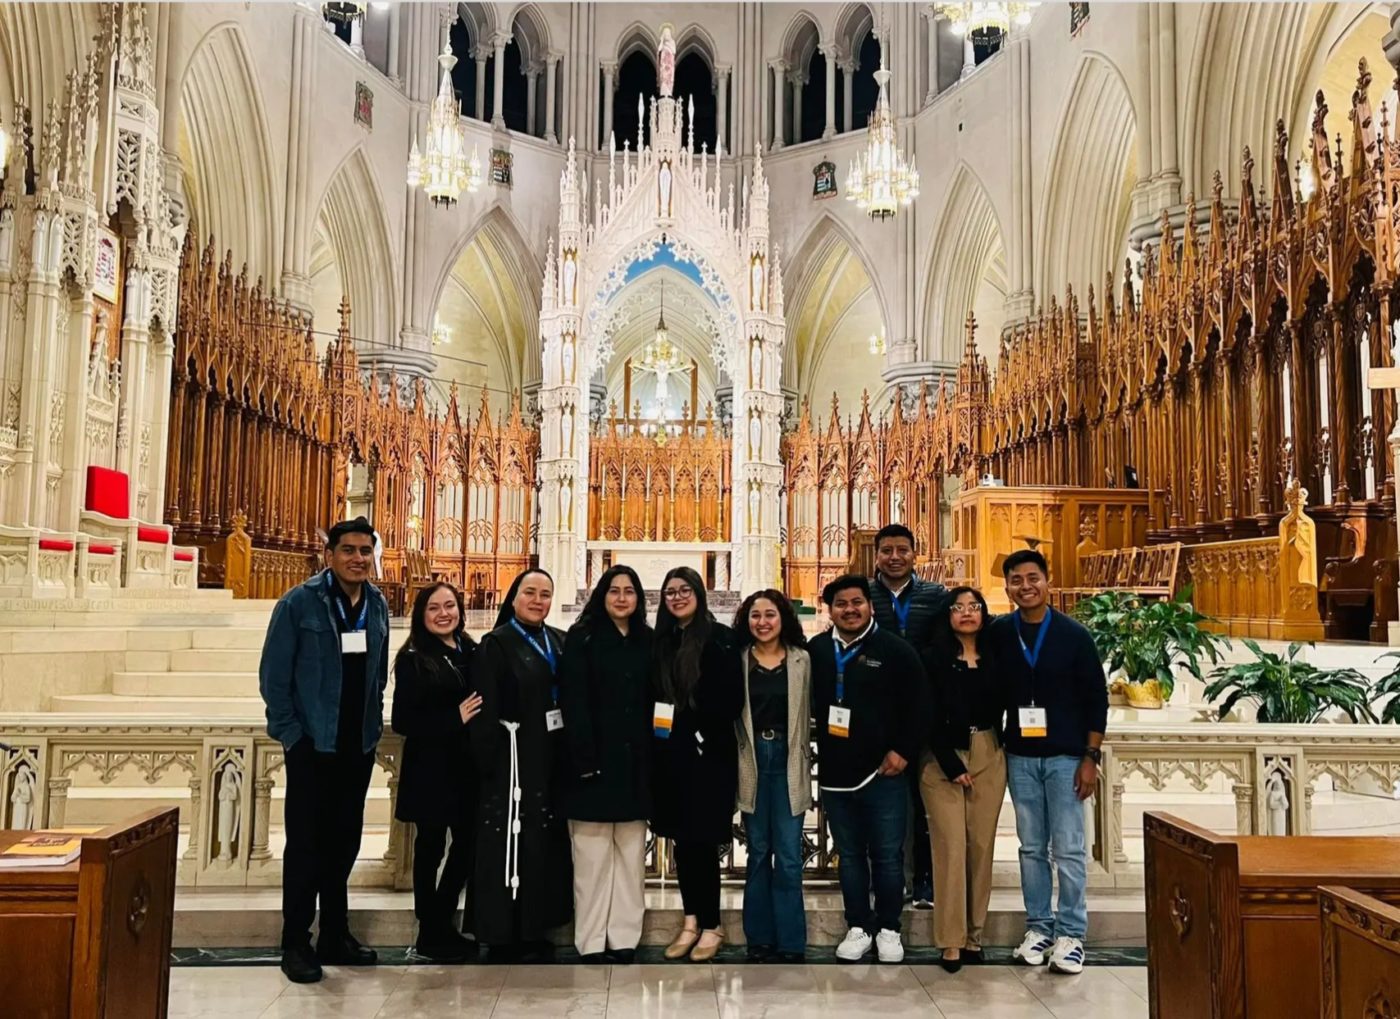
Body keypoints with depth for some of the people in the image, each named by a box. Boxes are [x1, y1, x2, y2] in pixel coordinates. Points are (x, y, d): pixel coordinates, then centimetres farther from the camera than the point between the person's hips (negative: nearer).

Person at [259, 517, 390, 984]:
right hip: (312, 744, -5)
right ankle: (296, 943, 16)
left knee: (344, 842, 13)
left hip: (359, 746, 5)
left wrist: (375, 725, 6)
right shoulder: (299, 603, -9)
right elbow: (272, 674, -8)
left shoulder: (378, 605, 6)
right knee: (305, 843, 3)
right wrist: (289, 733, -11)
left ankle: (335, 936, 26)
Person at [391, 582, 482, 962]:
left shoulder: (473, 653, 6)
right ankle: (430, 935, 22)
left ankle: (443, 927, 28)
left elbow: (485, 701, 10)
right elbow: (403, 721, -11)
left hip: (466, 767, 4)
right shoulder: (412, 659, -6)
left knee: (468, 846, 8)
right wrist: (454, 718, -18)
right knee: (431, 849, 6)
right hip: (429, 769, -4)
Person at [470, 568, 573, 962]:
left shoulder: (560, 642, 11)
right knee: (513, 844, -2)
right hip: (514, 760, -6)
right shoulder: (495, 645, -6)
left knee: (547, 842, 11)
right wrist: (487, 760, -18)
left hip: (553, 758, 7)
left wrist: (573, 753, 4)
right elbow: (486, 711, -12)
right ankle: (504, 936, 8)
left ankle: (534, 929, 23)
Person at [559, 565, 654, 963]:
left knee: (630, 854, 7)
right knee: (593, 856, 0)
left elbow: (653, 701, 11)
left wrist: (653, 756, 1)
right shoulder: (582, 638, -1)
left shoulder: (646, 642, 12)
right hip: (595, 758, -4)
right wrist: (585, 759, -16)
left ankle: (624, 937, 14)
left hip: (635, 760, 4)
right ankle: (591, 941, 8)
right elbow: (573, 702, -8)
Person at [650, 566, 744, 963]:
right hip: (669, 754, 5)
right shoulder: (660, 641, 10)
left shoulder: (719, 637, -6)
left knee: (701, 840, 0)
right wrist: (656, 730, 2)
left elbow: (732, 696, -13)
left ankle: (710, 926, 13)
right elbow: (651, 695, 14)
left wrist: (701, 731, -14)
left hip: (709, 754, -5)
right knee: (682, 838, 11)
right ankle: (691, 921, 23)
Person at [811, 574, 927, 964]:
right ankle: (858, 928, 24)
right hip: (834, 772, 3)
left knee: (887, 855, 5)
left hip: (883, 772, -3)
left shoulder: (896, 650, -5)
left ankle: (889, 930, 20)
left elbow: (917, 706, -4)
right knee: (849, 855, 12)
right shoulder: (815, 651, 4)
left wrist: (904, 750, -9)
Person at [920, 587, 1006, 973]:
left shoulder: (994, 659, 8)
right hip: (943, 760, -3)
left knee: (982, 846, 4)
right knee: (951, 846, -6)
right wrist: (952, 766, -9)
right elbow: (929, 717, -6)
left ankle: (974, 934, 15)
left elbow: (1001, 707, 8)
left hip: (988, 759, 3)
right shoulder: (933, 658, -2)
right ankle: (951, 940, 0)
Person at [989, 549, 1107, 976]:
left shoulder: (1074, 635, -5)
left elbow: (1096, 699, -3)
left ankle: (1070, 934, 11)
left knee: (1068, 849, 0)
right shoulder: (999, 634, 0)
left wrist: (1090, 758, -7)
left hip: (1065, 756, -2)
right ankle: (1038, 928, 19)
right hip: (1020, 756, 2)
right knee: (1031, 848, 9)